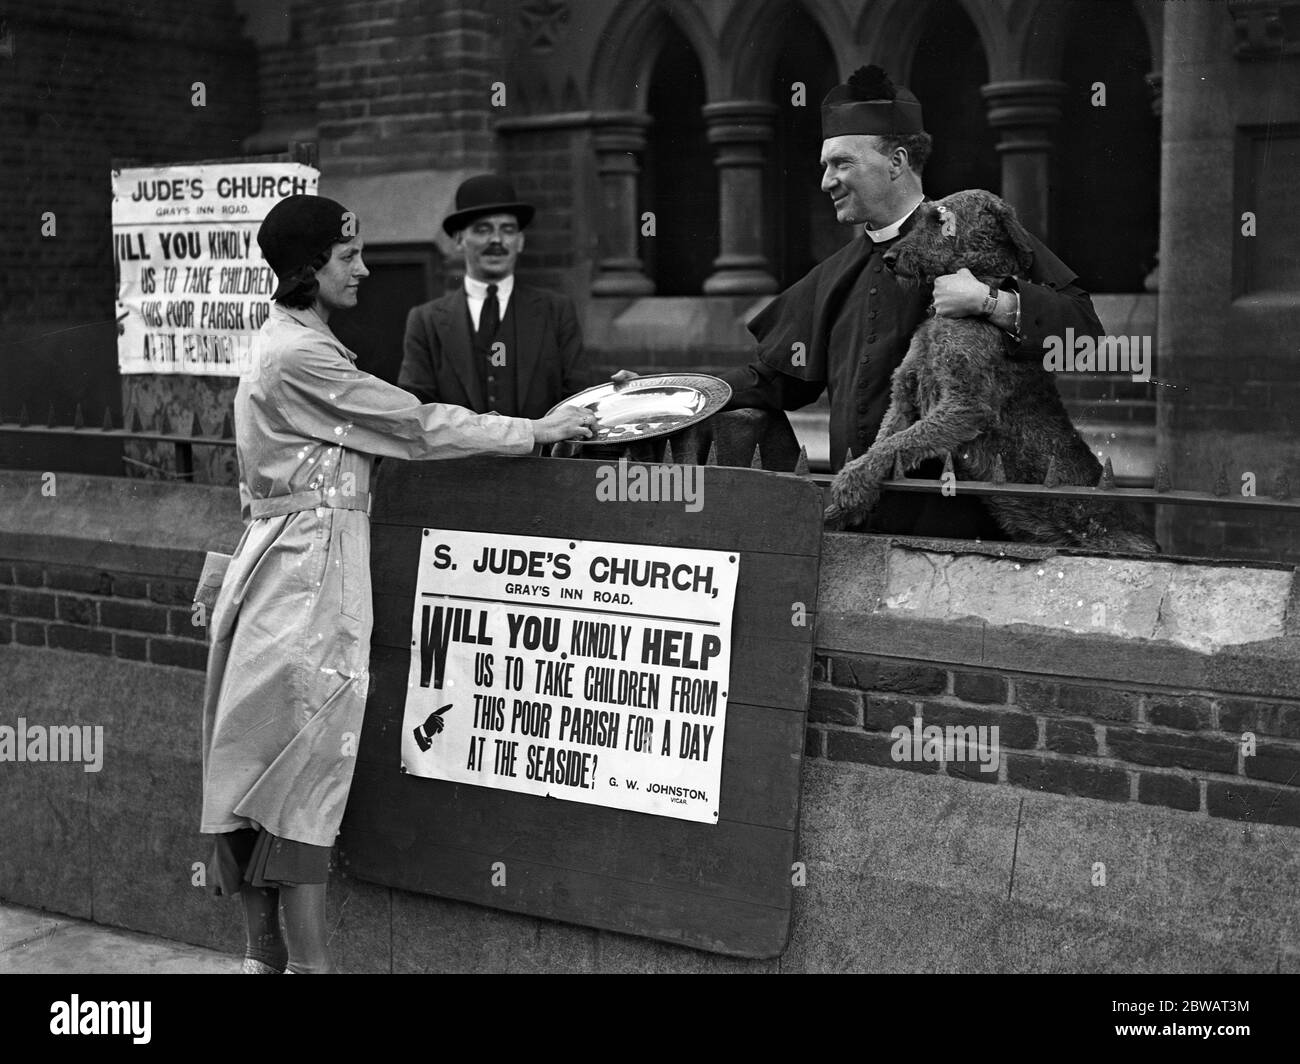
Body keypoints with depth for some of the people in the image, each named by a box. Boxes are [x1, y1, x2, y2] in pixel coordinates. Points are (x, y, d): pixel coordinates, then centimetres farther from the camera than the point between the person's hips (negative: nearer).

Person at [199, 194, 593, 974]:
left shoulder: (293, 344, 16)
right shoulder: (298, 356, -15)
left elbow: (389, 428, 15)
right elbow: (415, 425, -13)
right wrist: (536, 431, -6)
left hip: (293, 555, 10)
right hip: (312, 566, -10)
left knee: (268, 766, 11)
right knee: (304, 766, -5)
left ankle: (266, 952, 19)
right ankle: (306, 959, 2)